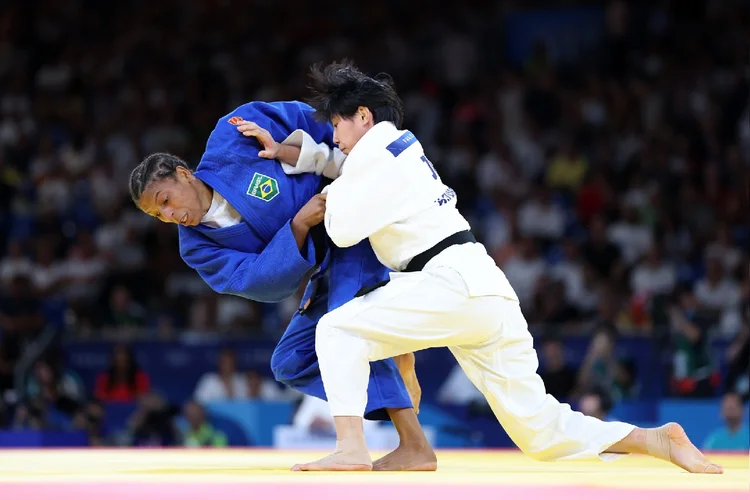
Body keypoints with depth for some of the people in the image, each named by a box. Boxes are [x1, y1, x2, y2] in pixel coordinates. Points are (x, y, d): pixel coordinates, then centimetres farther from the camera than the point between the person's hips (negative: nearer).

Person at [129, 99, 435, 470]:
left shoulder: (232, 137, -19)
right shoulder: (198, 248, -7)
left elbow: (310, 119, -9)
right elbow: (268, 283, -18)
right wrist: (299, 225, -31)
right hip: (330, 265, 7)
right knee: (291, 363, 6)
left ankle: (414, 446, -29)